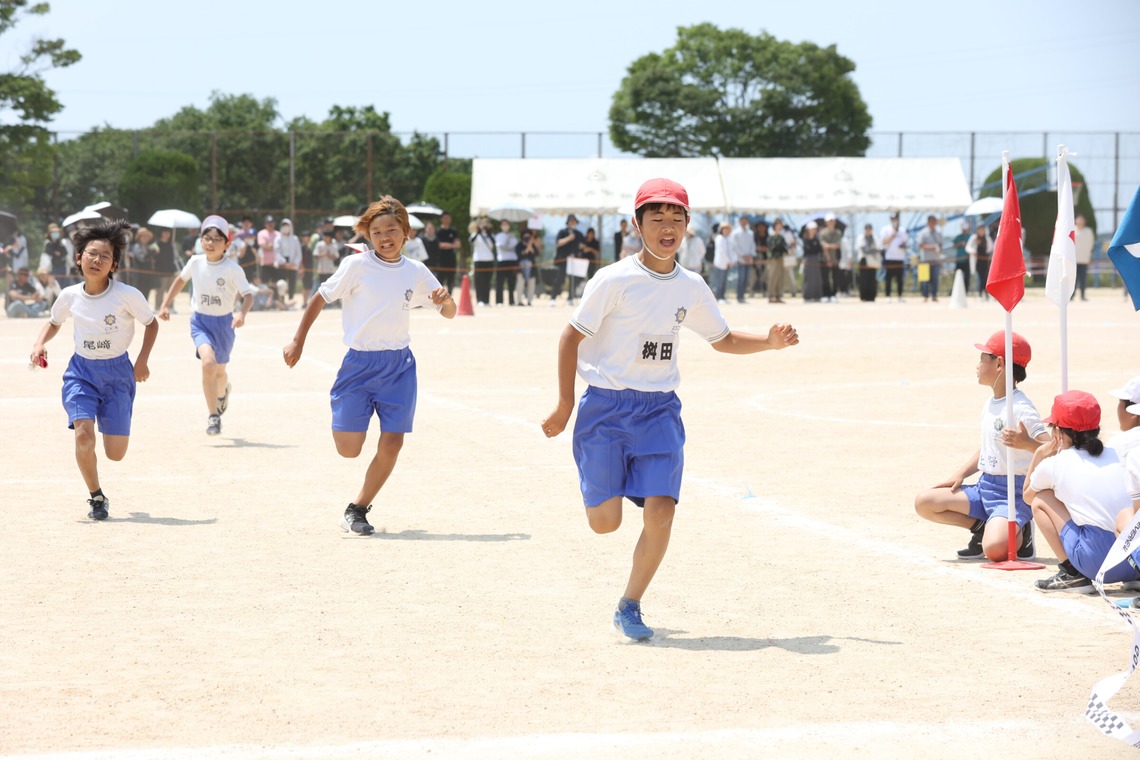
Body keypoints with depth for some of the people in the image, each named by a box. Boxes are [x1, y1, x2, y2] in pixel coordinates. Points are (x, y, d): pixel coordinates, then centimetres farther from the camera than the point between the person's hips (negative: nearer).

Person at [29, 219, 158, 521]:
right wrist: (39, 344, -4)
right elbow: (54, 322, 14)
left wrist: (143, 359, -10)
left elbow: (151, 324, -1)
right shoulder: (70, 296, -6)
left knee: (115, 453, -3)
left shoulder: (126, 295, -16)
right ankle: (97, 498, 3)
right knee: (83, 435, -20)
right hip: (81, 371, 2)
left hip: (117, 372, -1)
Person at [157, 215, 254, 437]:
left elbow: (248, 294, -19)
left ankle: (223, 392, 57)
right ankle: (213, 415, -14)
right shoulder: (195, 263, -5)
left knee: (220, 371, 17)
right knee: (208, 362, -24)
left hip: (223, 322, 0)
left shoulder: (232, 269, -15)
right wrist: (165, 305, 13)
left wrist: (242, 314, -38)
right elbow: (181, 280, 14)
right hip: (200, 321, 0)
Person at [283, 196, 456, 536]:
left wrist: (446, 299, -13)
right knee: (348, 449, -4)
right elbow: (321, 297, 1)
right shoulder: (357, 266, -6)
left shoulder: (416, 272, 3)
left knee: (391, 445, -6)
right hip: (359, 363, -2)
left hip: (399, 365, 3)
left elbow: (449, 313, 11)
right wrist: (298, 340, -2)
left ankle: (357, 510, 13)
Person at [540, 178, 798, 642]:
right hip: (606, 406, -3)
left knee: (660, 512, -13)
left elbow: (723, 340, 19)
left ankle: (629, 607, 6)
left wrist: (770, 342, 3)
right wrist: (565, 405, -8)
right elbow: (572, 336, -5)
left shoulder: (691, 288, 5)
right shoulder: (615, 281, -10)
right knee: (605, 521, -6)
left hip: (659, 410, 3)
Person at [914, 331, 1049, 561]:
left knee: (995, 549, -32)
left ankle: (1020, 533, 2)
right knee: (924, 502, -3)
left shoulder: (1021, 408, -17)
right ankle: (982, 527, 6)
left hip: (1014, 492, -9)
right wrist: (960, 474, 13)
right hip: (984, 487, 9)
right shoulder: (989, 404, 12)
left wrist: (1027, 444, -46)